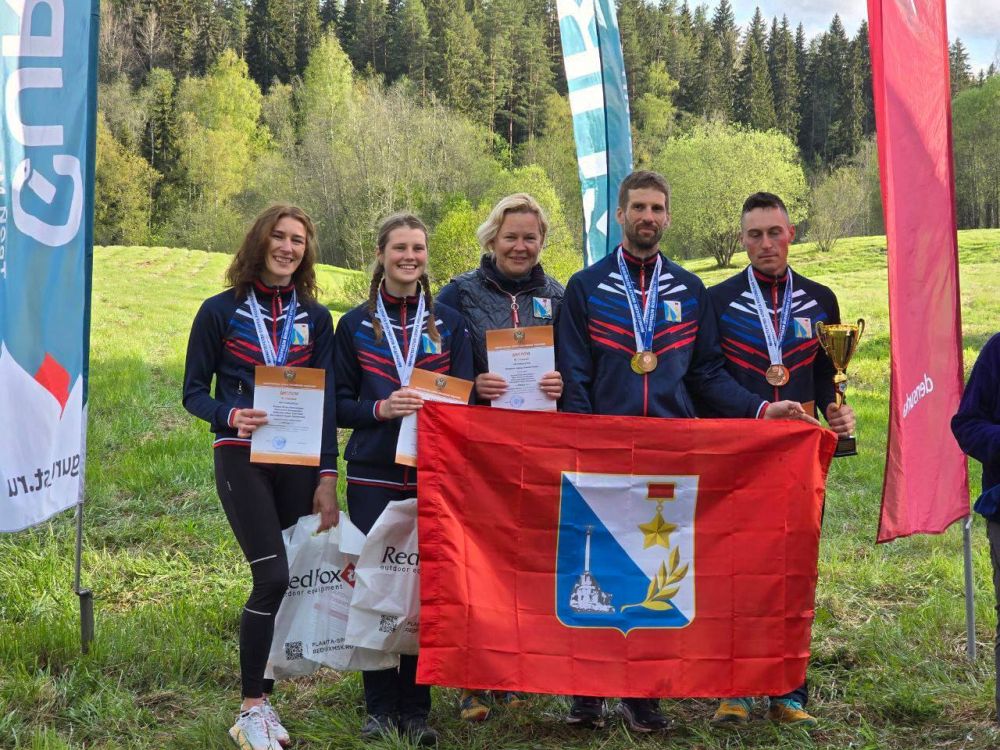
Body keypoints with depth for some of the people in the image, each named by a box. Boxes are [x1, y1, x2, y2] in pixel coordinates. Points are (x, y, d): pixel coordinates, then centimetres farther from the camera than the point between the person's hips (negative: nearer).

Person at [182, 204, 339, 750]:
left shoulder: (315, 317, 10)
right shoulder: (221, 311, 2)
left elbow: (327, 401, 7)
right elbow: (193, 391, 3)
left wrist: (327, 478, 0)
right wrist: (231, 415, -18)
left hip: (299, 460, 3)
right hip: (242, 458, -3)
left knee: (284, 579, 2)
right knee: (272, 576, -14)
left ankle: (259, 697, 16)